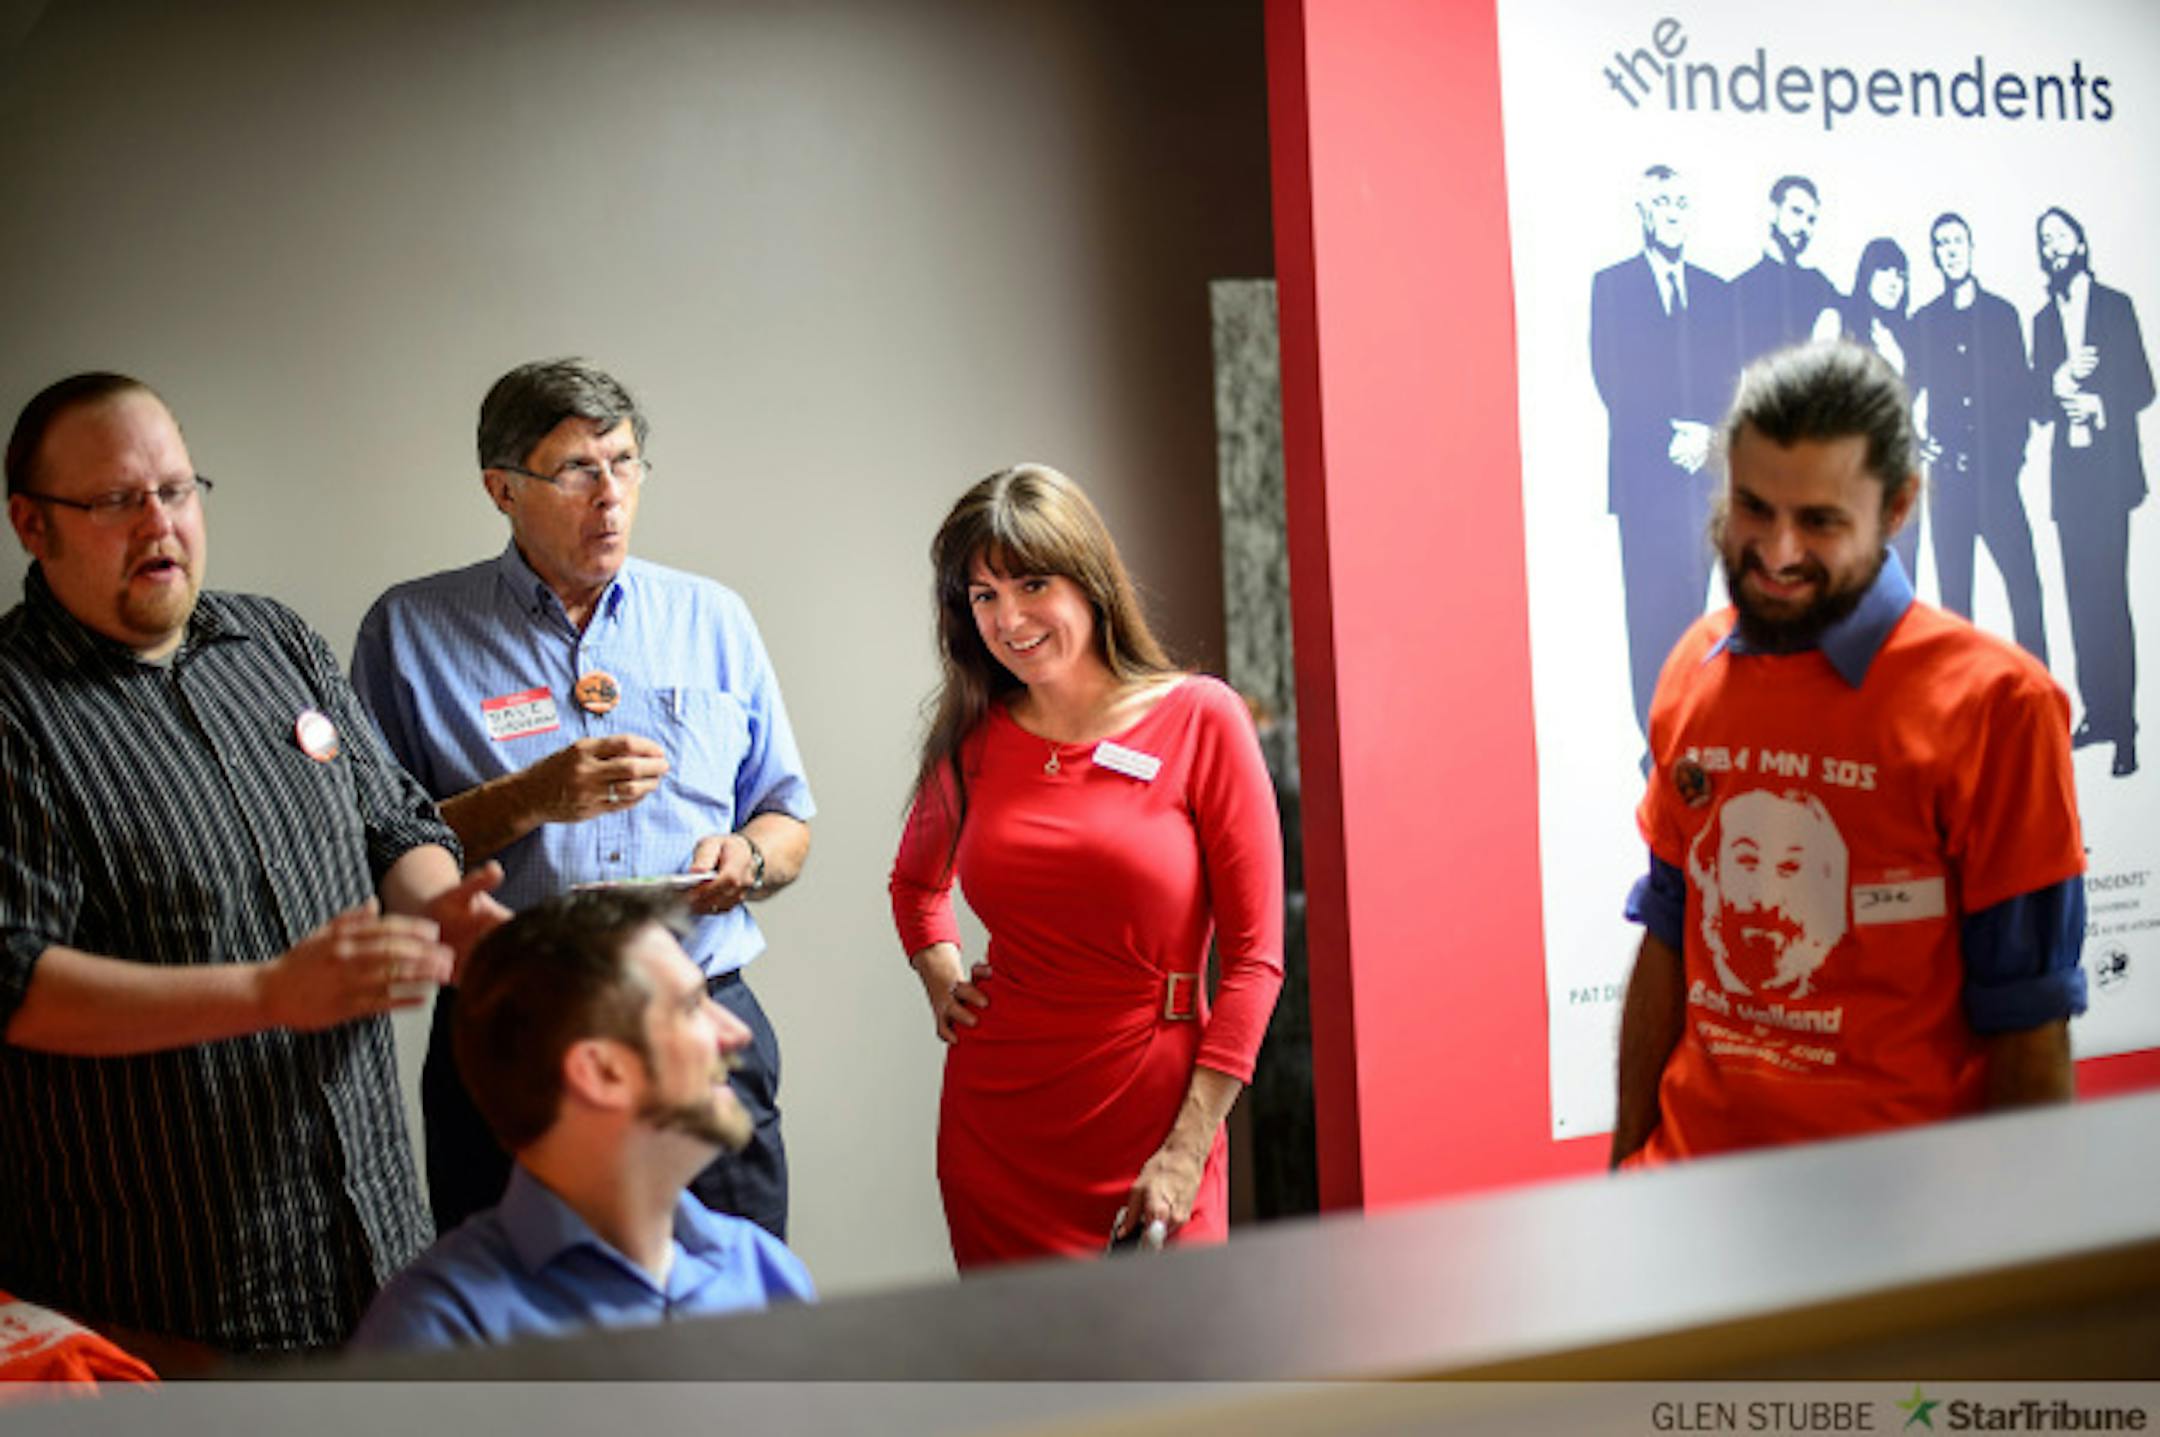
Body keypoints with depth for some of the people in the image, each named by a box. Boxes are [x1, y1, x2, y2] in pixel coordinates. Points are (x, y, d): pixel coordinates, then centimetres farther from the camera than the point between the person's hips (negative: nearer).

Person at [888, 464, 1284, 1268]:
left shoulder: (1200, 721, -5)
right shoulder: (971, 740, 5)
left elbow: (1254, 956, -6)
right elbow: (916, 881, 27)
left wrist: (1187, 1152, -11)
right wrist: (941, 980, 8)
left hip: (1152, 1113, -3)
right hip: (996, 1124, 3)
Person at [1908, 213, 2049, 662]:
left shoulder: (2002, 313, 10)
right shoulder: (1924, 321, 11)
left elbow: (2021, 389, 8)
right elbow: (1910, 391, 15)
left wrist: (2015, 450, -3)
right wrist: (1917, 444, -1)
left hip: (1997, 471, -1)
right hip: (1947, 474, 1)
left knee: (2023, 580, -9)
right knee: (1952, 588, 1)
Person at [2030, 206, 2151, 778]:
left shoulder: (2116, 305, 5)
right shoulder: (2043, 319, 17)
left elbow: (2141, 384, 0)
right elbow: (2038, 400, 10)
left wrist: (2101, 404, -17)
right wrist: (2058, 381, -11)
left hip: (2109, 466, -5)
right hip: (2067, 469, 5)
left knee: (2109, 594, -11)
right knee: (2081, 595, 6)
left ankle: (2123, 726, -9)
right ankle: (2096, 711, 13)